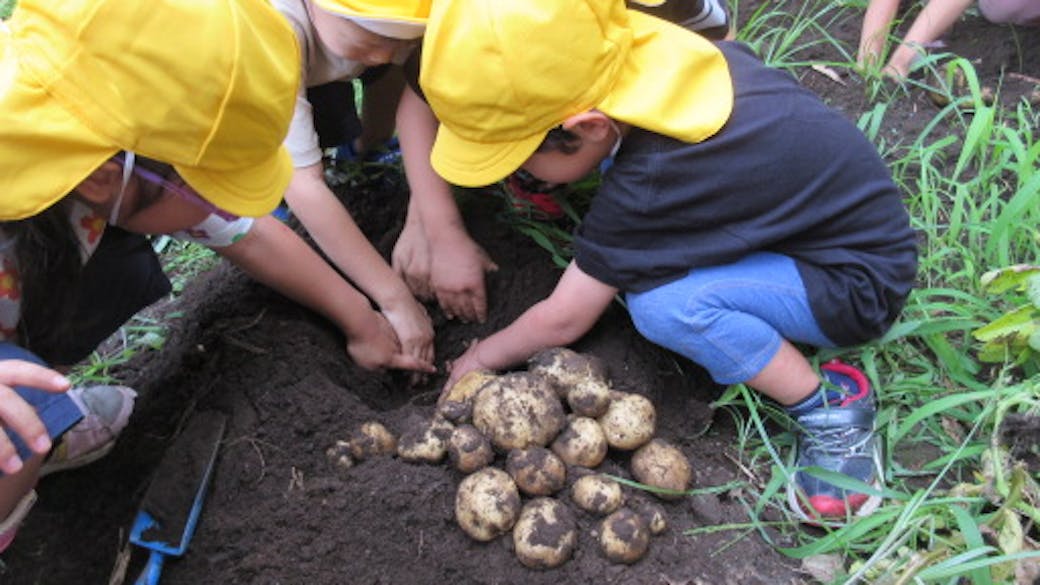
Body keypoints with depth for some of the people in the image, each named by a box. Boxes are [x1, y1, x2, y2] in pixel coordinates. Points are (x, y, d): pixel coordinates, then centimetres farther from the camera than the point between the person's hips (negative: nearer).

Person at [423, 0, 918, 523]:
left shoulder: (647, 187, -31)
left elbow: (562, 321, -17)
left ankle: (832, 406, -10)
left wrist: (484, 356, 4)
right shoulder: (663, 51, -14)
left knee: (661, 303, -30)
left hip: (863, 285, -7)